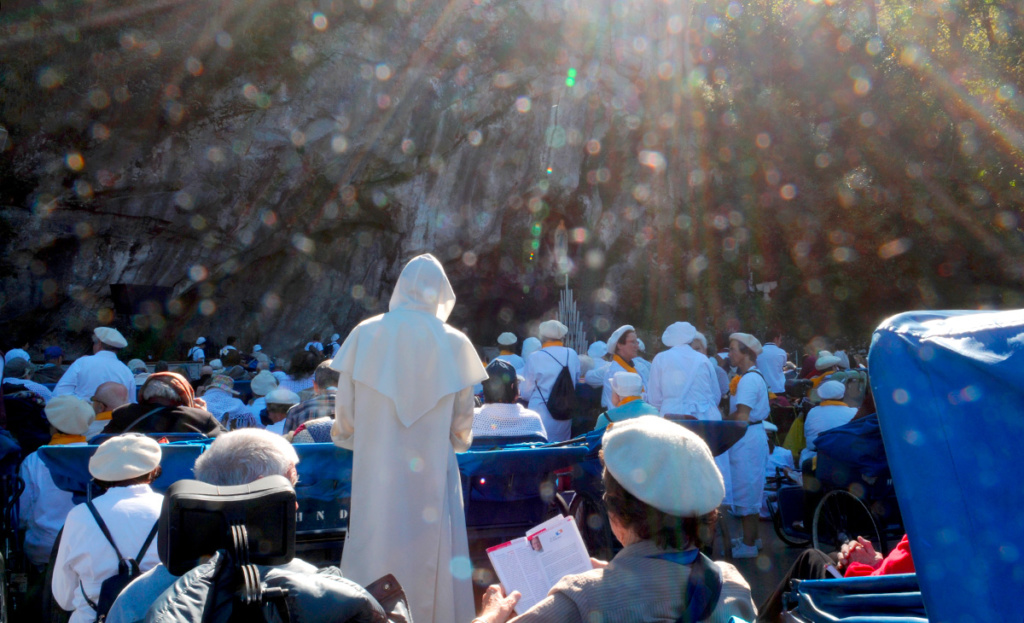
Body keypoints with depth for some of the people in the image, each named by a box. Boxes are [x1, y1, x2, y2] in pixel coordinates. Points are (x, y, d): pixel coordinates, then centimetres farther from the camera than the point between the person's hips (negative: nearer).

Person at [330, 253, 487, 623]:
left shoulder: (365, 334, -3)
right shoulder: (454, 343, -3)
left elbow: (344, 410, -1)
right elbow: (462, 425, 2)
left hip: (375, 470, 1)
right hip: (432, 473, 0)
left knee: (372, 554, 11)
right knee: (430, 557, 9)